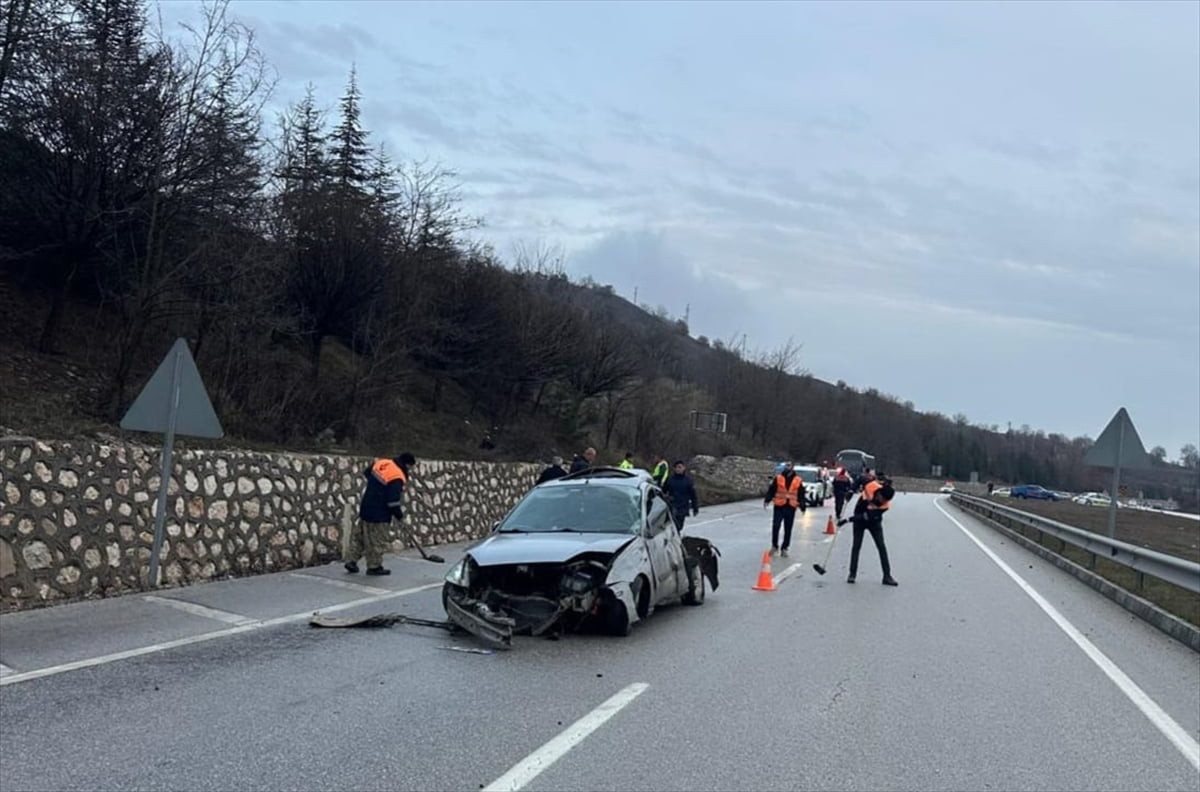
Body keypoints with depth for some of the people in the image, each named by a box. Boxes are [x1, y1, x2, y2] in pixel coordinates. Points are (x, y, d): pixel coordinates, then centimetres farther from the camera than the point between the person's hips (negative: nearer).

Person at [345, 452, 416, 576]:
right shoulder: (397, 478, -22)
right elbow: (393, 502, -22)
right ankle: (374, 566, 14)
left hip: (366, 507, 8)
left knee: (359, 535, 17)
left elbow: (366, 474, 18)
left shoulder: (380, 463, 0)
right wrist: (399, 515, -4)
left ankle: (351, 561, 23)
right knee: (377, 541, 5)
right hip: (379, 514, -8)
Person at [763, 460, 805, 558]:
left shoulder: (798, 480, 5)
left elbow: (801, 495, 10)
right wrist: (766, 500, -10)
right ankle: (774, 546, 12)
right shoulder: (778, 478, 3)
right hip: (779, 507, -1)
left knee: (788, 530, 5)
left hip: (791, 508, 1)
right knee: (775, 527, -5)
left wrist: (803, 506, 6)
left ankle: (784, 548, 15)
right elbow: (771, 490, 2)